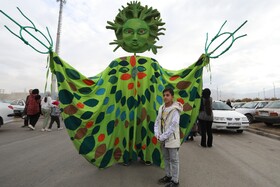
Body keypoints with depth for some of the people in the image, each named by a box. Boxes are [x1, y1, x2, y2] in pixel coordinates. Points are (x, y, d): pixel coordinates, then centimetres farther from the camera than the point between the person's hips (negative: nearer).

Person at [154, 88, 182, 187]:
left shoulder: (175, 110, -17)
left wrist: (162, 137, -17)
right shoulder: (161, 108, 3)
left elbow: (173, 126, -21)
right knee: (166, 158, 20)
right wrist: (157, 134, -8)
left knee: (174, 160, 8)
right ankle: (168, 176, 39)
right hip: (163, 139, 7)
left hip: (172, 139, -6)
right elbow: (157, 122, 5)